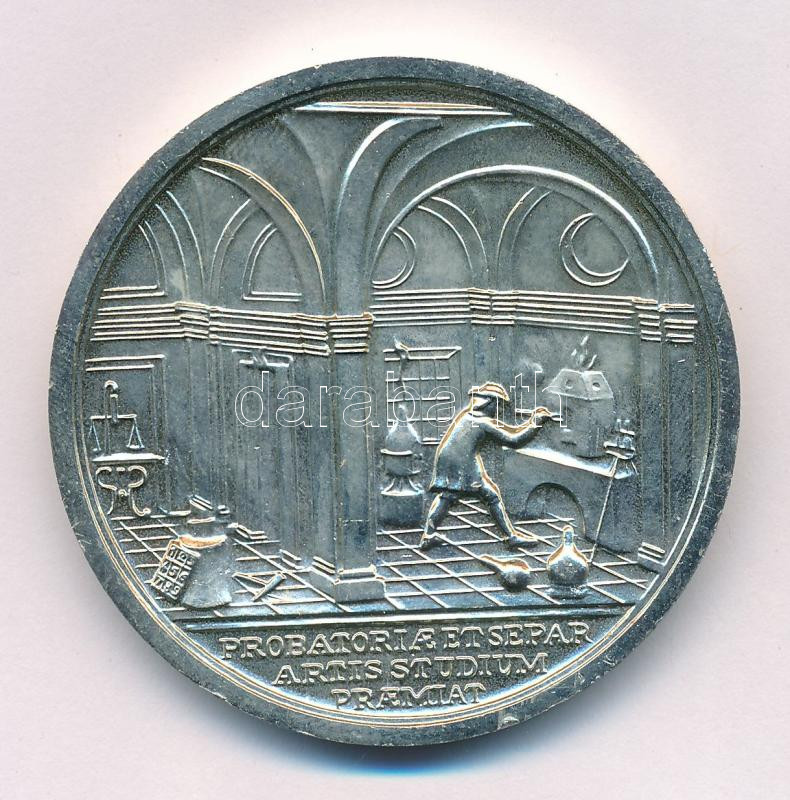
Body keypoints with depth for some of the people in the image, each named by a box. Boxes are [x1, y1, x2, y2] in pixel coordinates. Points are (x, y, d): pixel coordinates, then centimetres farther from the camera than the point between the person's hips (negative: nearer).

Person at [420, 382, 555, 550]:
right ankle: (512, 536, 6)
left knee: (445, 496, 17)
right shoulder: (486, 423, -3)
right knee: (492, 496, 3)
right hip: (465, 464, -7)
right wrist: (535, 421, 8)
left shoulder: (464, 414, 17)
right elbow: (514, 439, -1)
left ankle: (428, 535, 5)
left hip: (444, 459, 7)